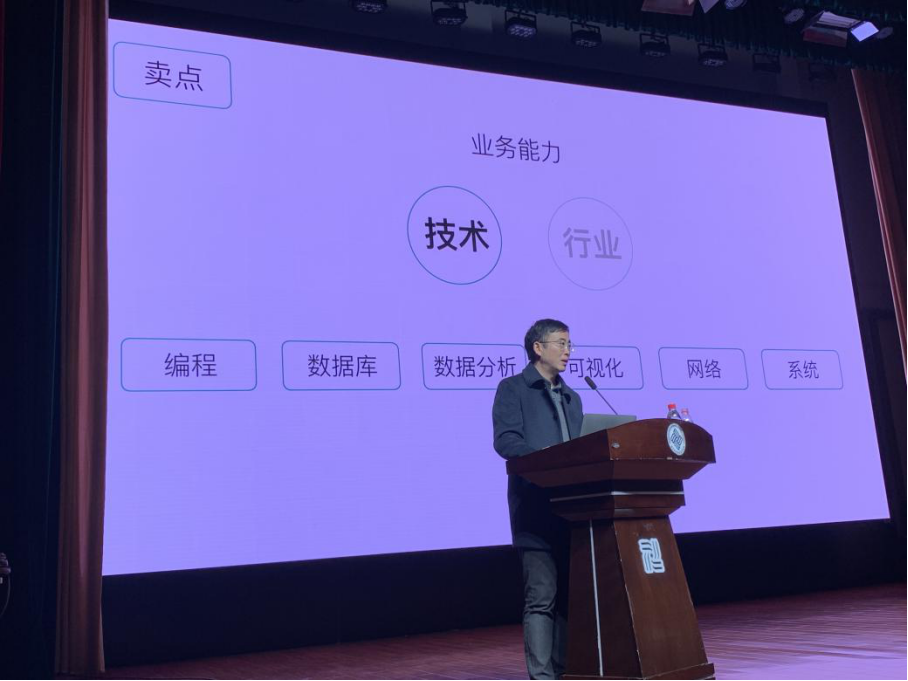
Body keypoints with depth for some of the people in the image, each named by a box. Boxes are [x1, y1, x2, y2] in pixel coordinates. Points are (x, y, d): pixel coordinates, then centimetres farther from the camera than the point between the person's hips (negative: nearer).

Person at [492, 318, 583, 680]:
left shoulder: (571, 398, 23)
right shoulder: (512, 388, 1)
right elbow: (505, 441, -12)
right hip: (536, 507, -7)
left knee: (570, 594, 9)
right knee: (542, 595, -9)